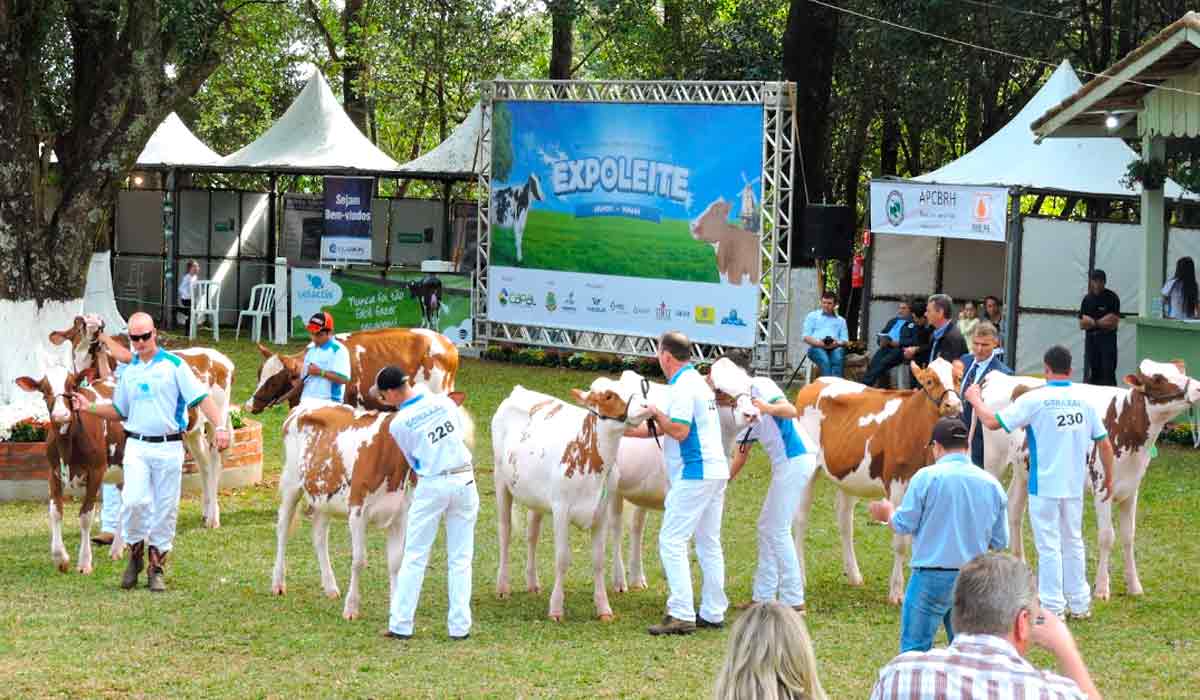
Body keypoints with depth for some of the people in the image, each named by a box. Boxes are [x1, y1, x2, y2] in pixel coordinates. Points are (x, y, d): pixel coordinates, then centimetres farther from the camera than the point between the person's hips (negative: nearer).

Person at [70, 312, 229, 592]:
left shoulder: (174, 365, 0)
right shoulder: (128, 372, 13)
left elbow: (201, 397, -6)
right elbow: (119, 411, 22)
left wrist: (220, 426, -19)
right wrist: (89, 407, 6)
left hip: (169, 446, -2)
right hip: (137, 445, 2)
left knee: (166, 509, 2)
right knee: (134, 501, -16)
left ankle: (156, 568, 11)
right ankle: (135, 555, 5)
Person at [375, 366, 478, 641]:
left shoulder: (398, 424, -7)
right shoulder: (443, 401, 0)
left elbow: (414, 460, 5)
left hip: (431, 486, -3)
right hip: (464, 482, 3)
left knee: (414, 556, 6)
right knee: (460, 558, 9)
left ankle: (401, 625, 6)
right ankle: (460, 626, 8)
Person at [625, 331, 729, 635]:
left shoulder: (682, 387, -14)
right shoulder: (698, 381, 18)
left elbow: (679, 431, -22)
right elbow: (676, 426, 24)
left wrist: (656, 414, -7)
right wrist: (632, 431, 25)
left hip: (693, 475, -10)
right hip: (715, 471, 10)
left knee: (672, 542, -8)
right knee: (709, 543, 12)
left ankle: (681, 615, -13)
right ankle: (713, 613, 15)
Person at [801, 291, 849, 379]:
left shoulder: (841, 320, 27)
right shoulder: (812, 316, 22)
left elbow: (845, 341, 17)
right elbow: (806, 337, 10)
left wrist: (838, 343, -9)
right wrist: (818, 343, -12)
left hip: (835, 348, 1)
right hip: (816, 348, -1)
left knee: (837, 358, -36)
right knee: (825, 360, -36)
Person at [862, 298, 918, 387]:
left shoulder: (913, 324, 6)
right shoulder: (893, 321, 28)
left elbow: (915, 341, -7)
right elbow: (882, 333, 27)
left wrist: (899, 343, -16)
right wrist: (882, 340, 3)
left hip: (899, 349, -6)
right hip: (886, 347, 6)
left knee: (883, 363, -31)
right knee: (873, 362, -23)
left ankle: (866, 384, -36)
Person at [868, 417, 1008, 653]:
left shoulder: (926, 477, -10)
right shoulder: (991, 484, 3)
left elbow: (903, 525, -6)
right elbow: (1000, 542, 7)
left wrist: (888, 513, 15)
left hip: (931, 577, -4)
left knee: (914, 649, 1)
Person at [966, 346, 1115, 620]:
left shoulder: (1035, 400, -13)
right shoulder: (1084, 401, 2)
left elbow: (993, 422, -14)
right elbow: (1105, 444, 6)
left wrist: (975, 400, 4)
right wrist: (1108, 477, 20)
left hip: (1044, 485, -5)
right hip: (1075, 485, 5)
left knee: (1049, 546, 1)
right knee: (1073, 542, 18)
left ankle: (1052, 608, 3)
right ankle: (1079, 604, 23)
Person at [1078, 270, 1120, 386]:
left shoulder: (1112, 298, -5)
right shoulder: (1087, 299, 8)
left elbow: (1113, 324, -12)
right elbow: (1082, 325, 6)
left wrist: (1092, 322, -8)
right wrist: (1100, 322, -9)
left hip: (1107, 339, -4)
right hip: (1091, 338, 4)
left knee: (1107, 375, -6)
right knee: (1089, 375, 4)